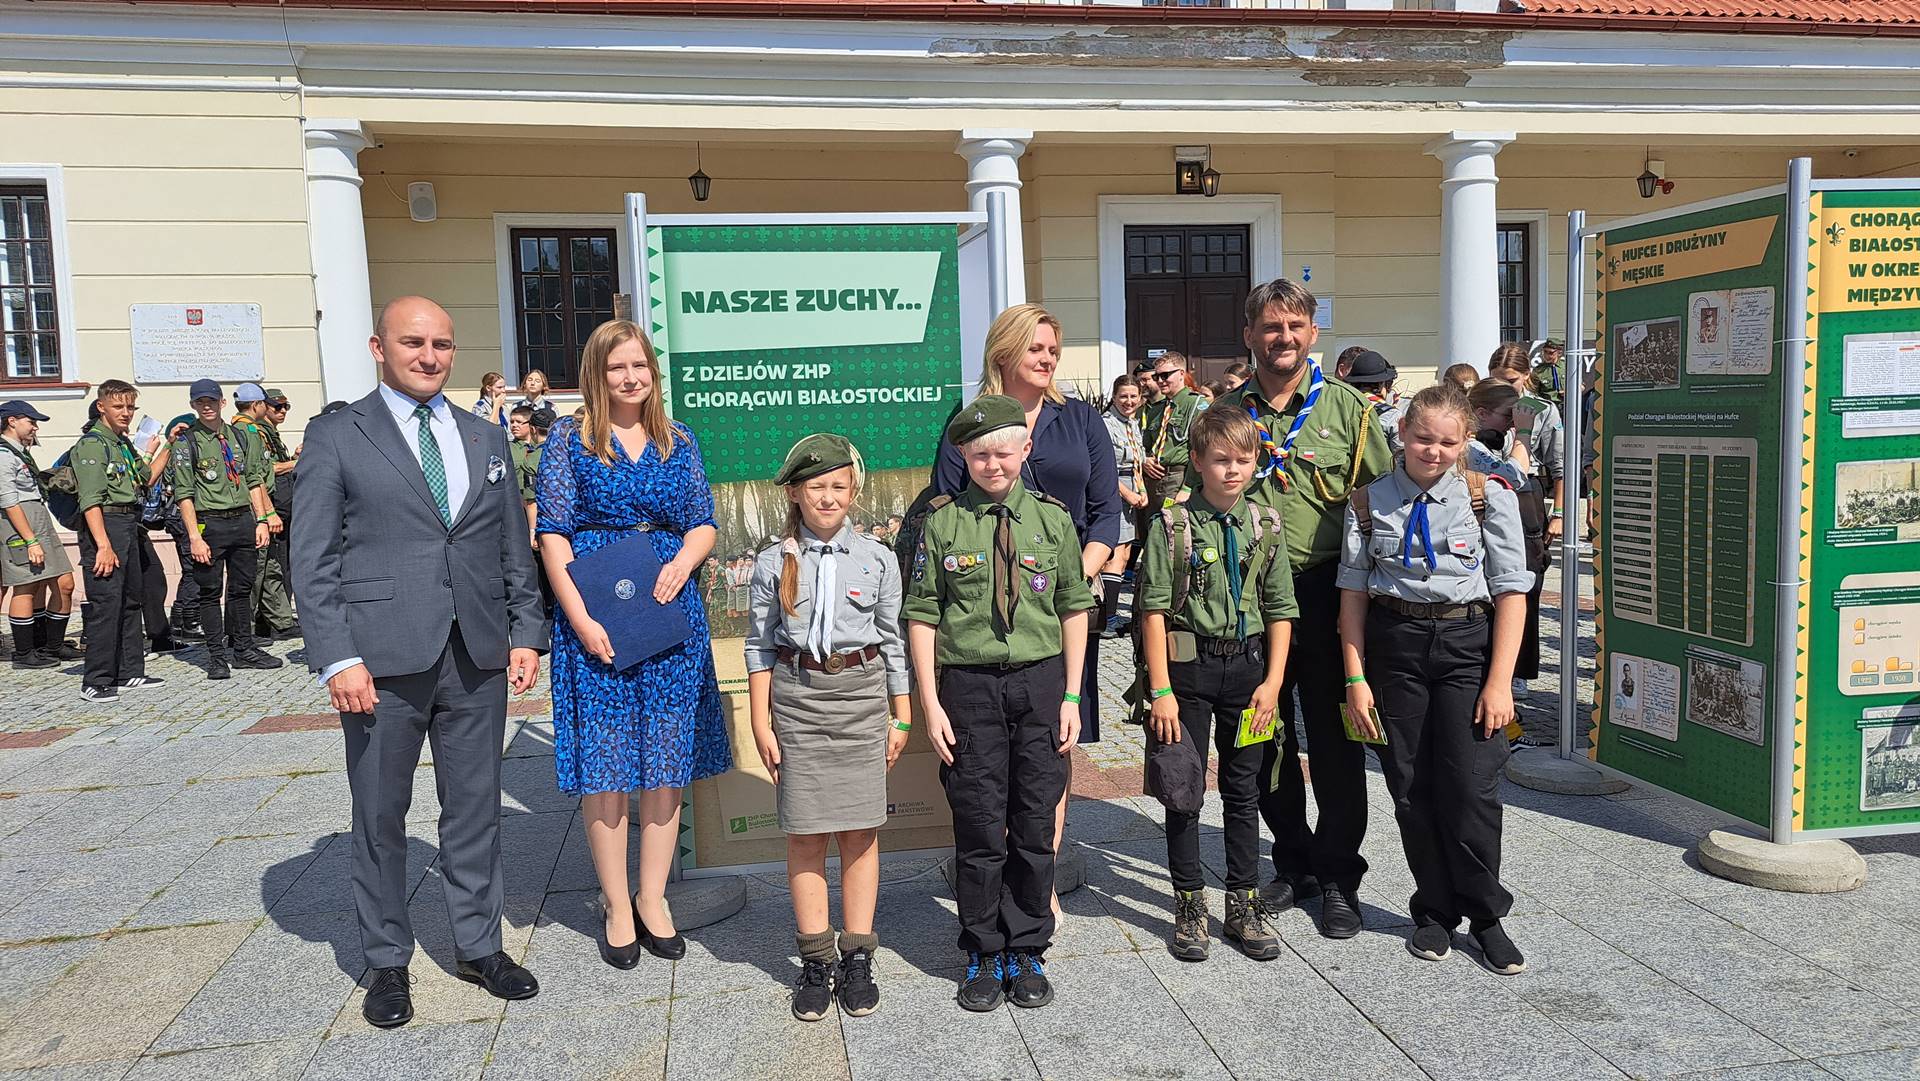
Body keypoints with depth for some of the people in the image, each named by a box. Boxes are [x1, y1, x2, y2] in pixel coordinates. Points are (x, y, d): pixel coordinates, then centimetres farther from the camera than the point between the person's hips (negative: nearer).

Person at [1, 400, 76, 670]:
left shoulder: (22, 453, 21)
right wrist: (31, 541, -19)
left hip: (42, 525, 10)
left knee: (64, 584, 7)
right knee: (26, 589, -5)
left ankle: (50, 647, 15)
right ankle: (24, 654, 3)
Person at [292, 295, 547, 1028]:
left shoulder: (485, 438, 13)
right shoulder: (335, 437, 1)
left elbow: (514, 548, 14)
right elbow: (313, 562, -4)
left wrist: (525, 632, 5)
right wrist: (338, 659, -12)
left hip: (478, 659, 3)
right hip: (383, 661, -3)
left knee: (475, 808, 11)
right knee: (380, 816, 8)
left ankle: (478, 945, 26)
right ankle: (387, 961, 24)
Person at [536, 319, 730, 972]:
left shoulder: (678, 441, 9)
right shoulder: (570, 441, 0)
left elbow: (704, 524, 11)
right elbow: (553, 535, -5)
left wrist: (683, 563, -11)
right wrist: (581, 620, -14)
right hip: (594, 621, -3)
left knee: (667, 762, 7)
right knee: (604, 765, 2)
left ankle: (653, 899, 21)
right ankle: (618, 908, 16)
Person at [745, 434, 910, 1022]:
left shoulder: (876, 559, 2)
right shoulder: (775, 563, 1)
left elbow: (892, 642, 7)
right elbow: (760, 646, 4)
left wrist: (901, 717, 8)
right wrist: (761, 723, 1)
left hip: (862, 695, 1)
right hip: (798, 697, 0)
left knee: (861, 831, 4)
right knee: (805, 833, 4)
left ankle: (857, 958, 17)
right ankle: (816, 961, 17)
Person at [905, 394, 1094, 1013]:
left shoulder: (1051, 517, 3)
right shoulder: (943, 522, -1)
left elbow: (1074, 608, 7)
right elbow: (922, 615, 0)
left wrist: (1072, 695, 3)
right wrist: (930, 703, -4)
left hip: (1041, 681, 2)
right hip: (969, 684, -1)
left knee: (1035, 823, 8)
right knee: (979, 826, 4)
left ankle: (1026, 951, 24)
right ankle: (983, 954, 21)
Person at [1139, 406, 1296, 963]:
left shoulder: (1266, 525, 2)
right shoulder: (1174, 526, -9)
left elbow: (1280, 609, 6)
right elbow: (1155, 609, -10)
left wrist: (1272, 681, -1)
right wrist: (1161, 691, -13)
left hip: (1247, 663, 3)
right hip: (1188, 665, -3)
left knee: (1243, 789, 12)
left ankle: (1243, 902, 25)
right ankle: (1189, 904, 20)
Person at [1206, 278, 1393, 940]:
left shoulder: (1345, 406, 2)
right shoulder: (1225, 413, 8)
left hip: (1326, 592, -2)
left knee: (1336, 740, 4)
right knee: (1265, 740, 12)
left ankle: (1338, 876, 19)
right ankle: (1294, 863, 30)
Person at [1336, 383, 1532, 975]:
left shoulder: (1489, 496, -1)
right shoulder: (1370, 502, 3)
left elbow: (1511, 594, -2)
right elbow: (1353, 593, 4)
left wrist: (1499, 682, -8)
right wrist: (1355, 679, -1)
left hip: (1468, 643, -1)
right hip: (1393, 644, 2)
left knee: (1469, 786, -6)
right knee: (1411, 786, 6)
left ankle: (1484, 916, 15)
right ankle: (1435, 911, 25)